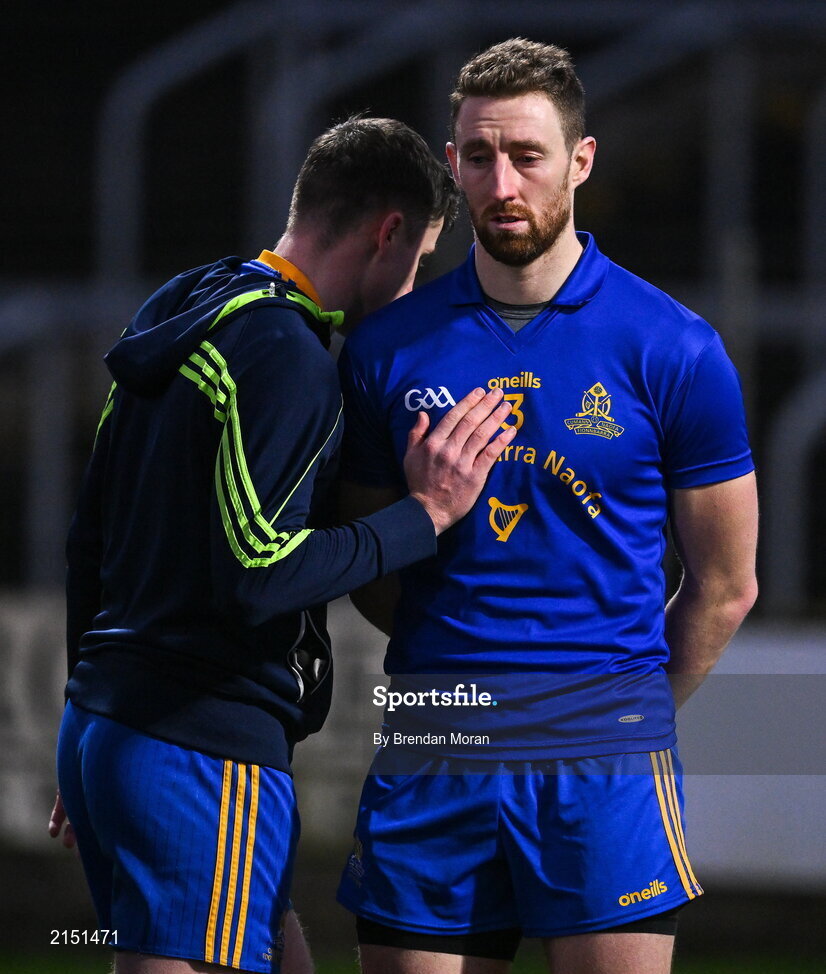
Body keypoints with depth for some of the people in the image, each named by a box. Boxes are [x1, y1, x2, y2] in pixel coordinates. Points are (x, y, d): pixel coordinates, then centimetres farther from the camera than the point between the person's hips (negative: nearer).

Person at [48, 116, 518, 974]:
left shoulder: (176, 317, 15)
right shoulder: (287, 359, -14)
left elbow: (88, 541, 20)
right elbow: (256, 574, -22)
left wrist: (96, 722, 26)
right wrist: (425, 514, -13)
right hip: (205, 748, -10)